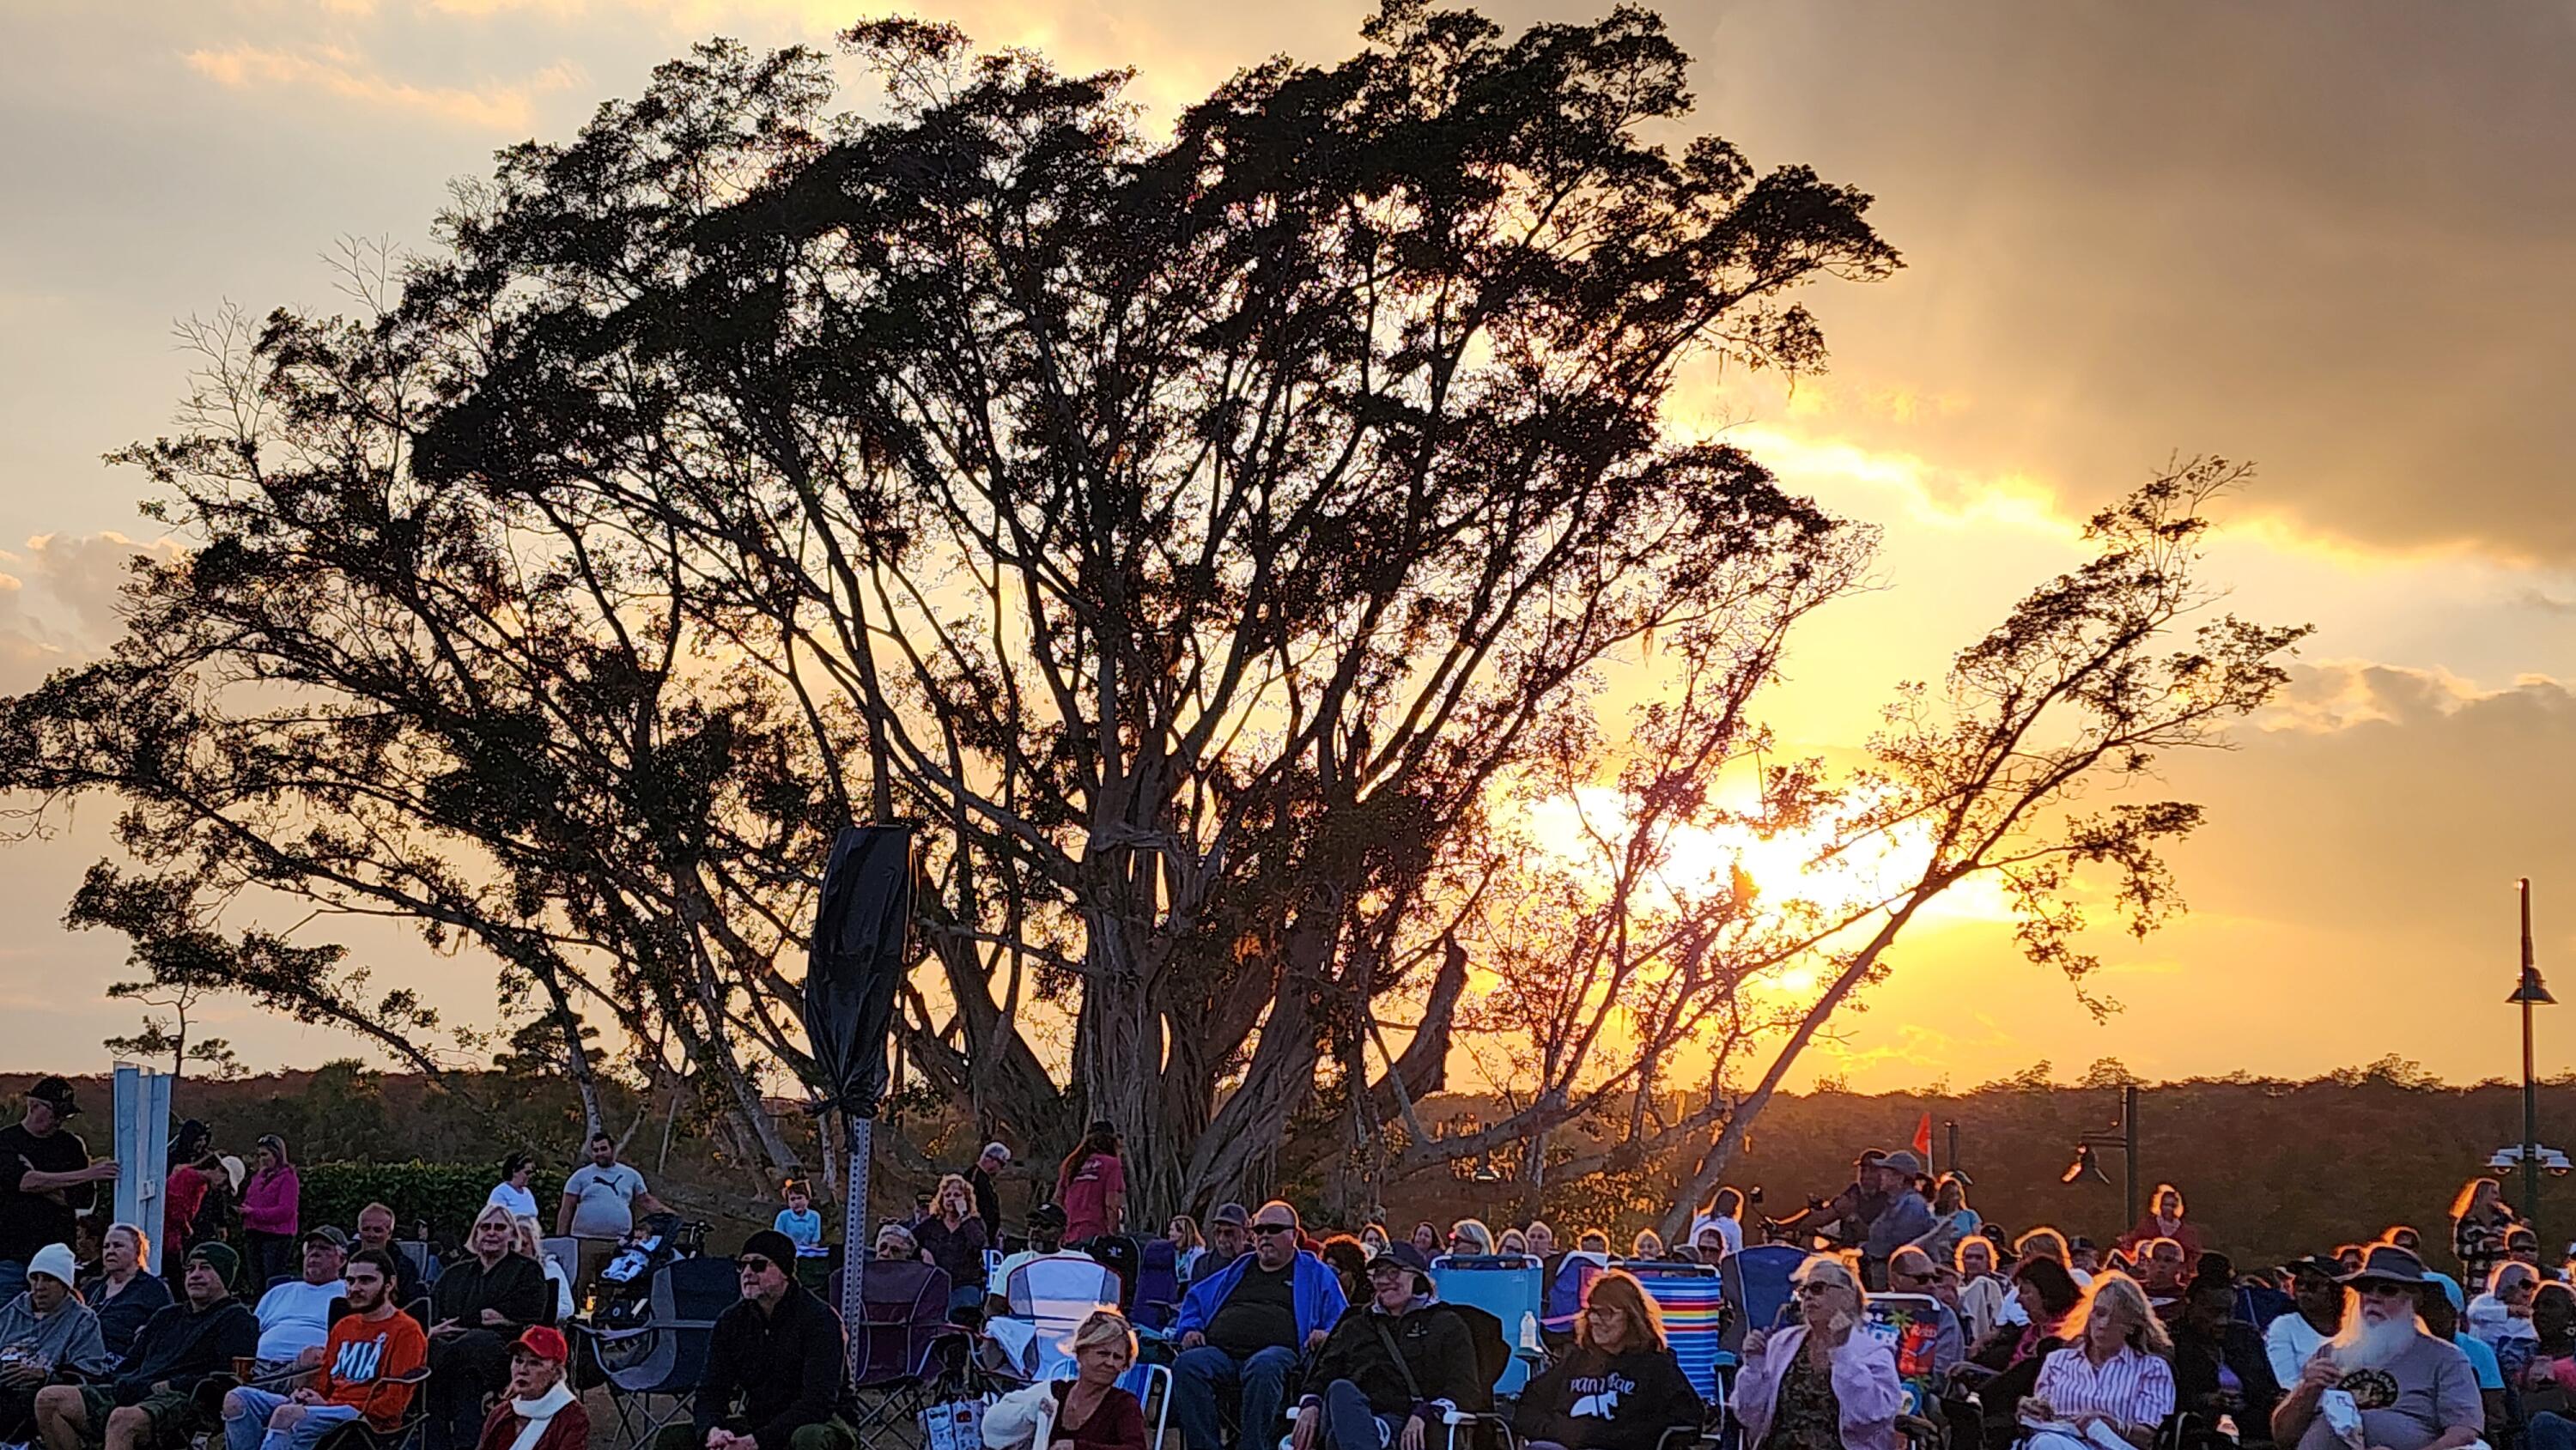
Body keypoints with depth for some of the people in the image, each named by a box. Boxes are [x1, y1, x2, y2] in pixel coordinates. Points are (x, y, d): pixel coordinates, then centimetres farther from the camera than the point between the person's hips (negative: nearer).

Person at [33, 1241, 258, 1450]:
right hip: (134, 1392, 9)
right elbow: (131, 1361, 33)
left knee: (124, 1419, -41)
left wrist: (172, 1385, -12)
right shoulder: (168, 1316, 32)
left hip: (183, 1400, -9)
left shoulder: (237, 1320, 7)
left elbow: (228, 1377, -9)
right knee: (48, 1400, -5)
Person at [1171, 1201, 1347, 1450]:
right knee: (1187, 1364, -30)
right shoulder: (1236, 1271, 34)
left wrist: (1326, 1335, -7)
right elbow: (1195, 1299, 36)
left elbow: (1340, 1320, 16)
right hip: (1220, 1352, 4)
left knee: (1263, 1367, -41)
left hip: (1278, 1352, -3)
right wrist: (1190, 1328, 15)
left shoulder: (1316, 1274, 23)